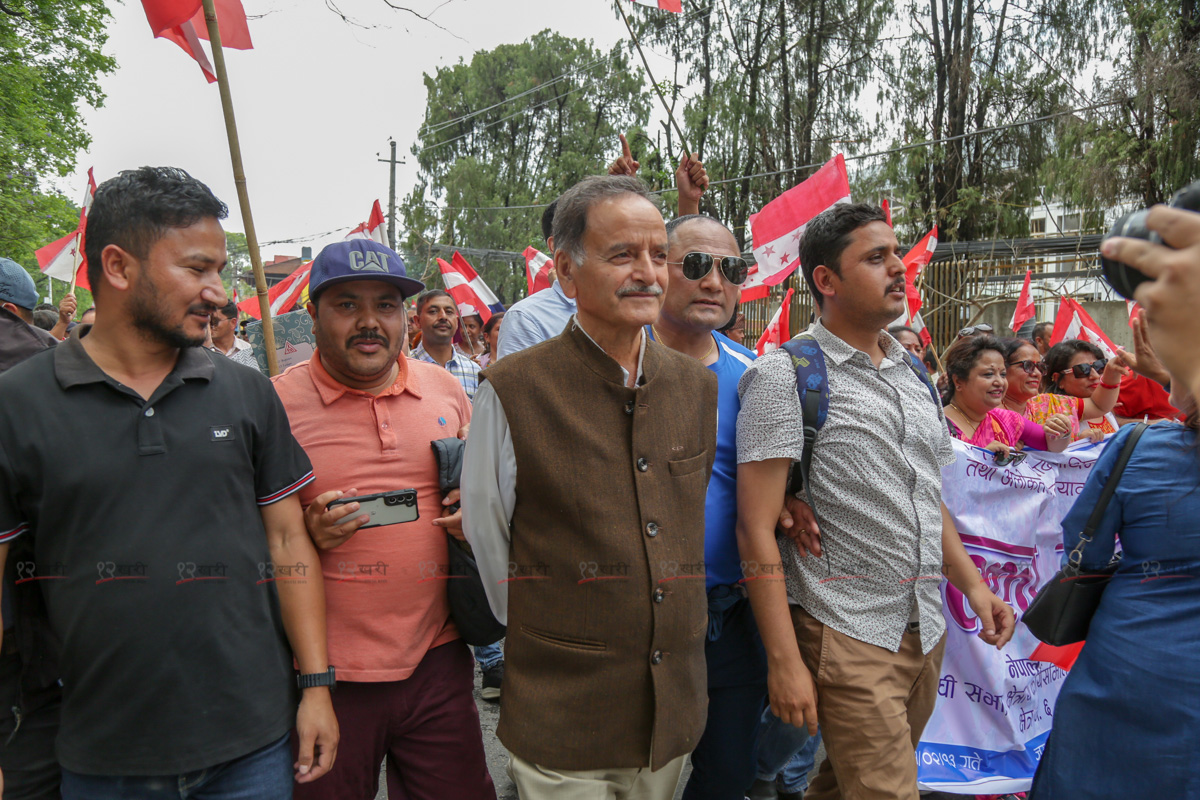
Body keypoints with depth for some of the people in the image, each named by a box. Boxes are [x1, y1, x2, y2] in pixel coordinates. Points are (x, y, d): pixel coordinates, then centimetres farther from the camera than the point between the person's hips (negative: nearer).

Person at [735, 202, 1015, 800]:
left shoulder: (913, 377, 12)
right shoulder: (784, 375, -10)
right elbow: (757, 528, -15)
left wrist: (971, 583, 9)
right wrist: (784, 660, -18)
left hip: (927, 632, 7)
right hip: (847, 636, -6)